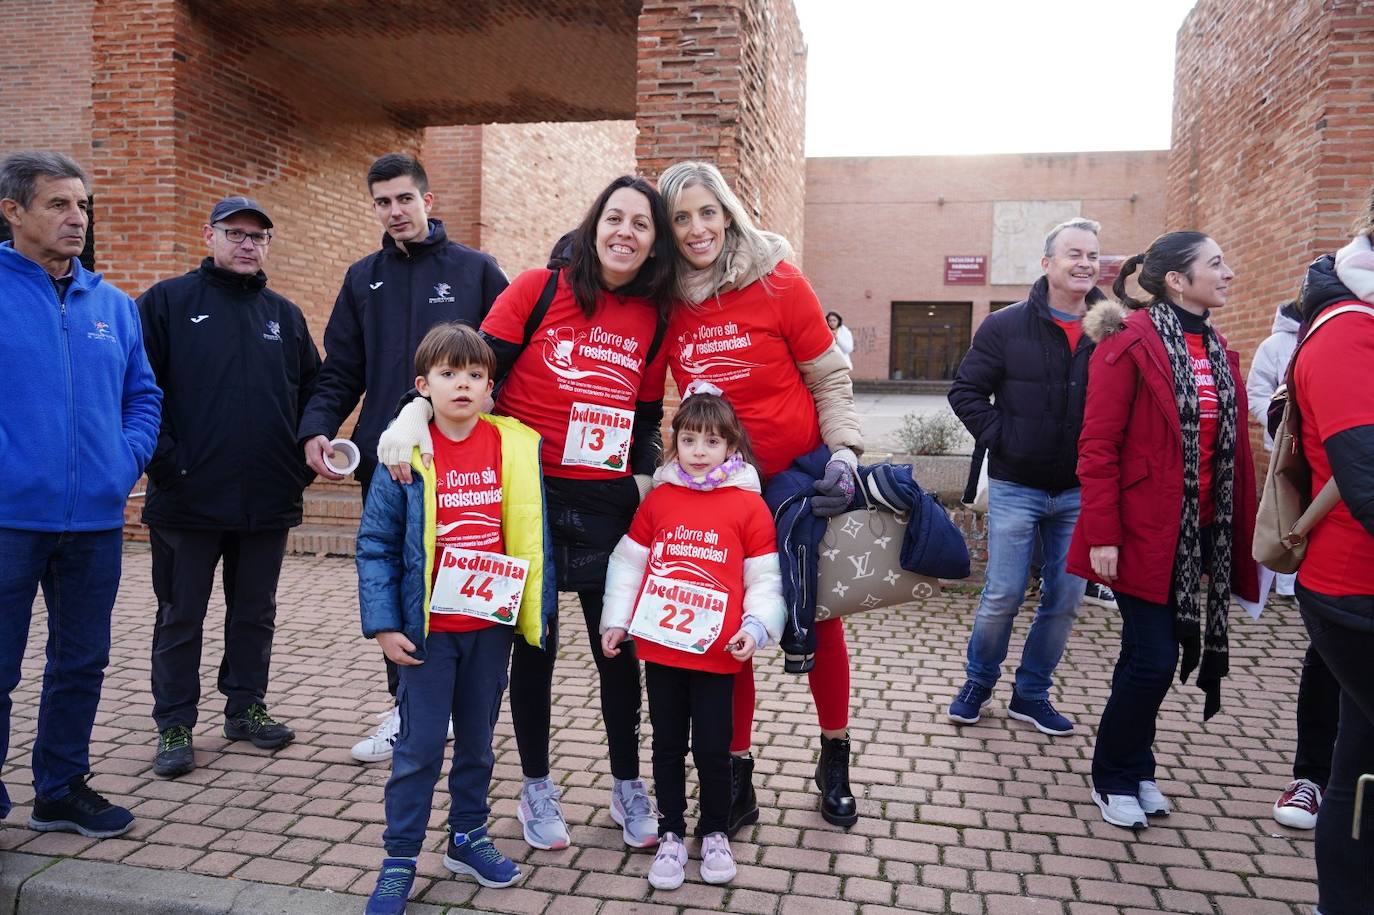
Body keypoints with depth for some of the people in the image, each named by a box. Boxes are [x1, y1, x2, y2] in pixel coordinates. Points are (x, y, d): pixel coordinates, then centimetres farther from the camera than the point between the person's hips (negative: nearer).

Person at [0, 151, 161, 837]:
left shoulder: (113, 305, 11)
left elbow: (143, 396, 16)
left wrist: (127, 461, 1)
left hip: (96, 519, 5)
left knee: (82, 662, 15)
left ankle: (61, 788, 31)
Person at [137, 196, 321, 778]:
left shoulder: (285, 315, 12)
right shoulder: (167, 302, 0)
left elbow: (313, 389, 17)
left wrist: (304, 458, 5)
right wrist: (163, 459, -13)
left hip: (269, 499, 4)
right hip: (188, 499, -3)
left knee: (255, 612, 14)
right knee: (180, 616, 7)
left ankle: (246, 707, 29)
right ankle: (175, 725, 20)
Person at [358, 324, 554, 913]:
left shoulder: (517, 447, -4)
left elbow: (534, 535, 1)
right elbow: (375, 544, -5)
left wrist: (537, 611, 1)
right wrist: (384, 624, -9)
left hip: (493, 625, 2)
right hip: (427, 627, -2)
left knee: (478, 739, 17)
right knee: (419, 746, 7)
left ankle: (468, 837, 36)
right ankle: (400, 860, 22)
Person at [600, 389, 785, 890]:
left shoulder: (749, 505, -3)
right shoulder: (658, 498, 4)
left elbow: (764, 578, -1)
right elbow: (629, 561, 8)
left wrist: (757, 626, -13)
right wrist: (616, 620, 4)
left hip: (716, 654, -2)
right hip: (659, 647, 2)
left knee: (713, 750, 8)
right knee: (668, 746, 14)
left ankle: (714, 833, 30)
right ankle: (671, 834, 30)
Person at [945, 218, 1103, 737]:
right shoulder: (1008, 326, -5)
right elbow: (966, 390, -2)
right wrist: (1000, 437, -11)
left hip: (1080, 491, 3)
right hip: (1017, 486, -2)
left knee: (1065, 599, 9)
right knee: (1003, 596, 3)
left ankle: (1032, 695, 27)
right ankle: (978, 683, 26)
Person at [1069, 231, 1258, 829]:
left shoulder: (1217, 349, 12)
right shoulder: (1131, 341, -11)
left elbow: (1232, 449, 13)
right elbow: (1097, 446, -14)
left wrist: (1240, 534, 10)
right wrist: (1102, 534, -17)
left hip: (1199, 534, 7)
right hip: (1146, 532, -7)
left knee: (1152, 655, 14)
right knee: (1153, 658, -3)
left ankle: (1135, 769, 31)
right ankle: (1114, 778, 18)